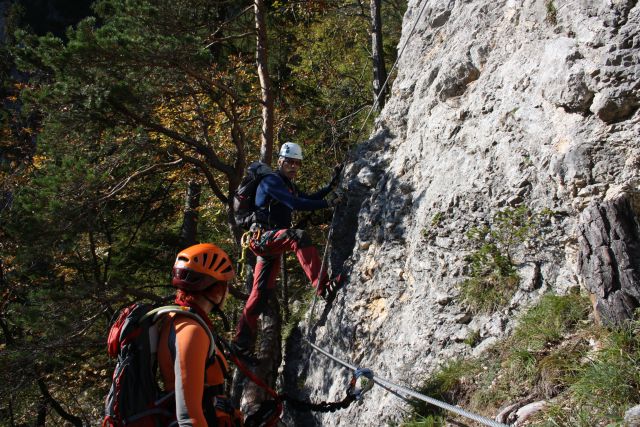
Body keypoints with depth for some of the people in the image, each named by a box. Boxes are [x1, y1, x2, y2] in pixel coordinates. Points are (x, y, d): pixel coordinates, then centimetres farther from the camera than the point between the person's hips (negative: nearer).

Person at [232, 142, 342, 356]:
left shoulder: (289, 185, 19)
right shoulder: (272, 181, -10)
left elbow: (308, 199, 28)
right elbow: (295, 204, -22)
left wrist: (331, 186, 18)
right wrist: (328, 203, -23)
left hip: (272, 242, 9)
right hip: (263, 237, -9)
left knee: (261, 294, 6)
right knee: (299, 236, -34)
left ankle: (241, 343, 11)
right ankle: (322, 286, -40)